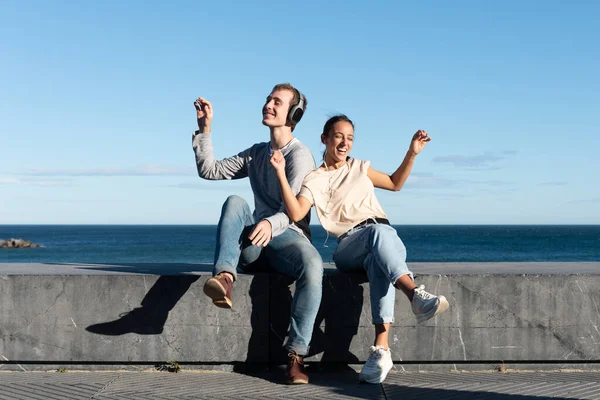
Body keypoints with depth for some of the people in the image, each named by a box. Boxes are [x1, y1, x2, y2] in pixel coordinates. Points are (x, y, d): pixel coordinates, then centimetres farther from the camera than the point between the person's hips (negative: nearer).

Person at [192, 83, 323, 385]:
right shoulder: (256, 154, 20)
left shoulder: (299, 155, -3)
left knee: (312, 264, -38)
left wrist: (271, 223, -40)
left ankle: (296, 355, -34)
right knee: (235, 201, -26)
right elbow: (209, 170, 17)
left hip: (287, 237, -4)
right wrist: (204, 129, 8)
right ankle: (225, 276, -47)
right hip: (252, 243, 4)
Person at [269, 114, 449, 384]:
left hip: (387, 238, 2)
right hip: (350, 246, -2)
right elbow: (295, 213, -5)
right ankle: (416, 294, -56)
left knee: (378, 262, -38)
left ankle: (381, 347, -50)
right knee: (378, 231, -39)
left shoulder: (359, 168, 26)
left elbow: (395, 183, 36)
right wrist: (281, 174, -12)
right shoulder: (314, 180, 13)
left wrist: (412, 153, 25)